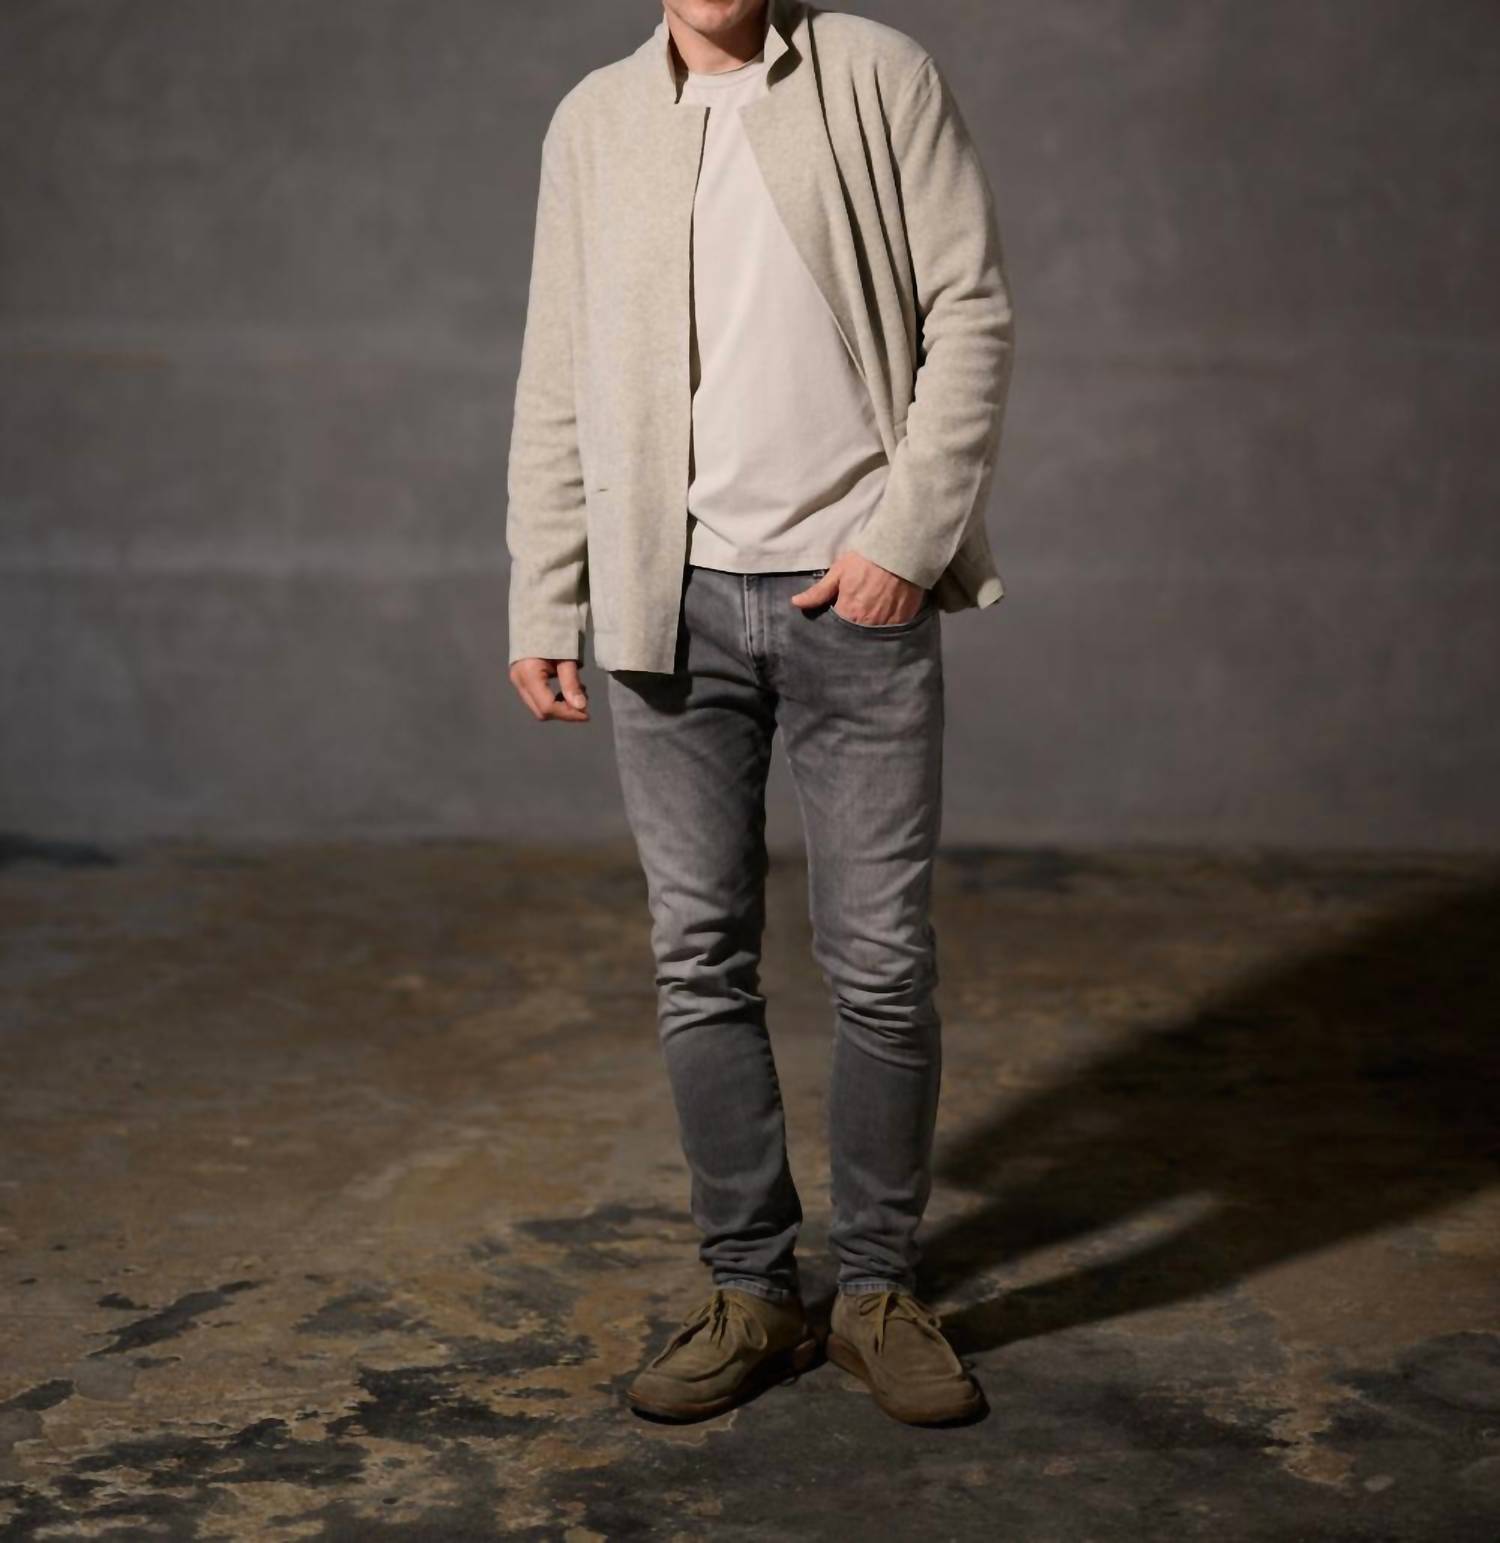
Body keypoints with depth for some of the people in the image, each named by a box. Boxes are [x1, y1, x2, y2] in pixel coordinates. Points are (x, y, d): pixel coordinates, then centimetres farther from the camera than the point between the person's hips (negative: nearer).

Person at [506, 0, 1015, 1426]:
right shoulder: (594, 119, 12)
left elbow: (971, 314, -1)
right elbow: (557, 383, 11)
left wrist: (906, 536, -11)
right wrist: (541, 607, 5)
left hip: (855, 596, -2)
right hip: (671, 603, 3)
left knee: (884, 966, 1)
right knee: (700, 961, 5)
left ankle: (879, 1289, 18)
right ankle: (749, 1290, 18)